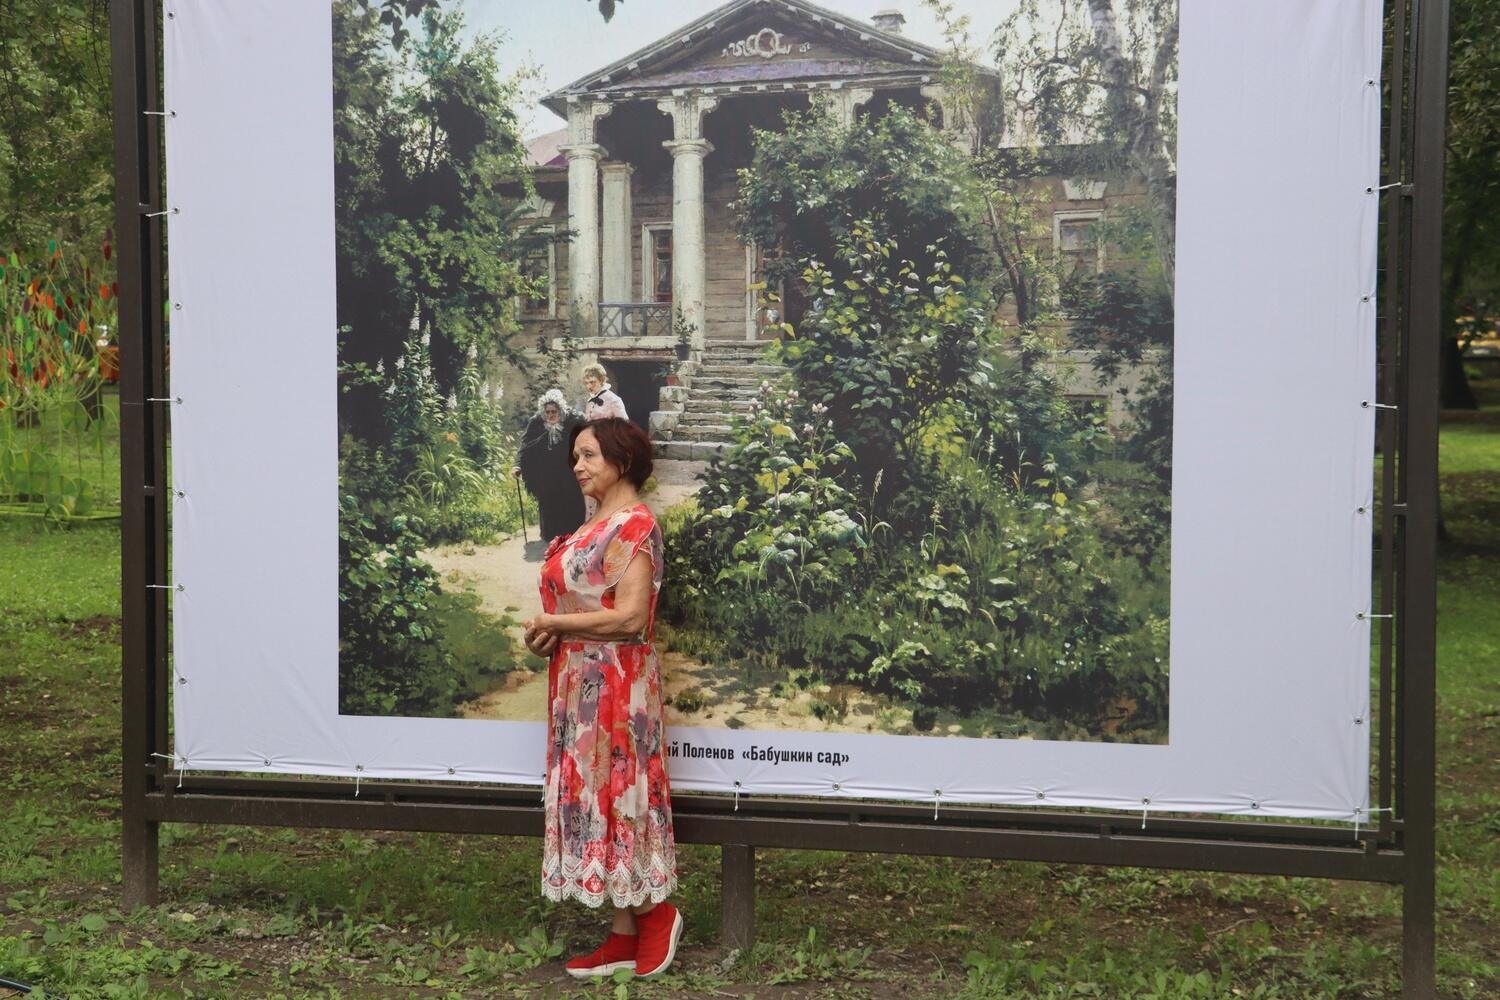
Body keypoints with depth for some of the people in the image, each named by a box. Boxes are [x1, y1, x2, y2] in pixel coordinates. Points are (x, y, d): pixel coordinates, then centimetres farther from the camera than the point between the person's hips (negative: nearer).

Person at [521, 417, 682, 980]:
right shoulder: (601, 524, 15)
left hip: (613, 682, -10)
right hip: (583, 680, 10)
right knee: (598, 794, 10)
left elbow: (630, 617, -23)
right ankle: (625, 936, 16)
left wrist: (553, 624, -14)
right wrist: (549, 630, 1)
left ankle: (658, 914, 14)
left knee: (614, 793, -3)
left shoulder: (633, 525, -15)